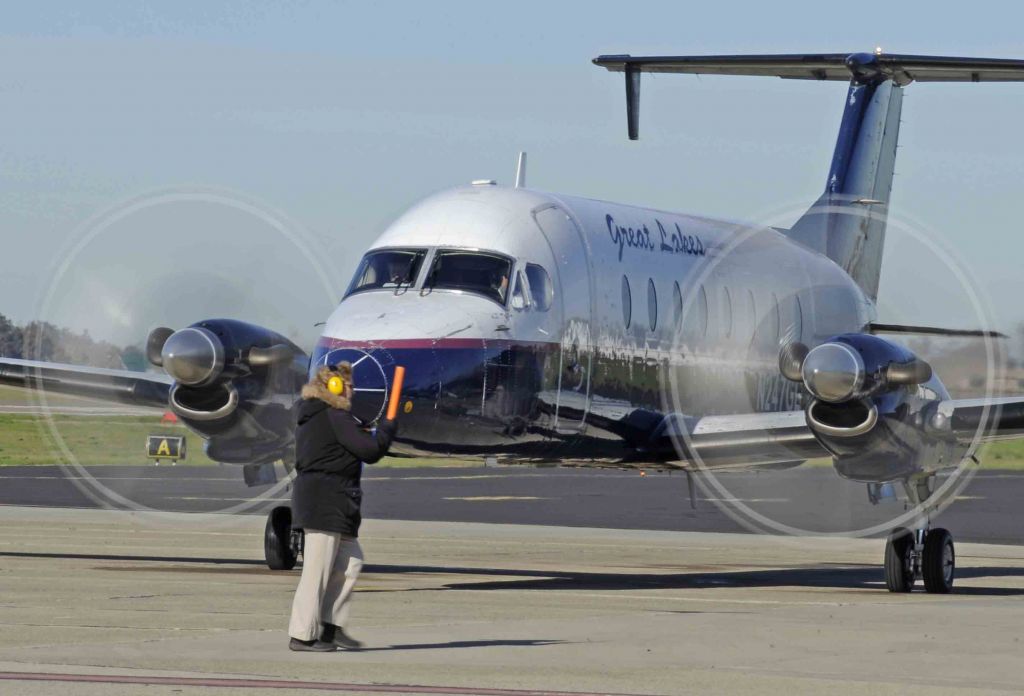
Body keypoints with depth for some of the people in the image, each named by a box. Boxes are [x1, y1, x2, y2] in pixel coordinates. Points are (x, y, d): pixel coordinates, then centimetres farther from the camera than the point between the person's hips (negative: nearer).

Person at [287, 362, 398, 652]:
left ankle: (331, 628, 13)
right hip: (326, 503, -10)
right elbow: (371, 450, -16)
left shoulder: (309, 418, 17)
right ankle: (302, 636, -4)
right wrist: (388, 428, 2)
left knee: (350, 561, 13)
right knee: (317, 570, -6)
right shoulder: (336, 418, -14)